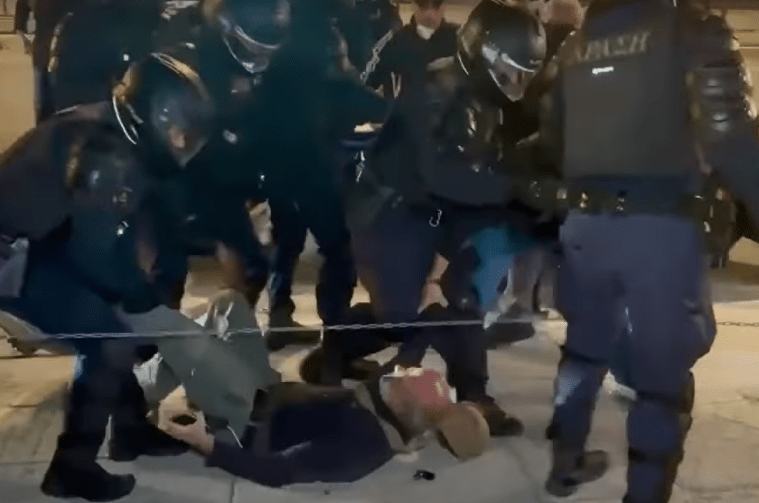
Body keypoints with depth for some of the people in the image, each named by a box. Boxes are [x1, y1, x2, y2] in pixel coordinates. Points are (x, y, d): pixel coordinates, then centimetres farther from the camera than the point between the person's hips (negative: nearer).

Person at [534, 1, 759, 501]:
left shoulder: (574, 46, 12)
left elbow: (551, 139, 19)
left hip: (586, 222, 6)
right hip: (661, 224, -6)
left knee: (585, 344, 22)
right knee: (663, 368, 7)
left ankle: (567, 461, 36)